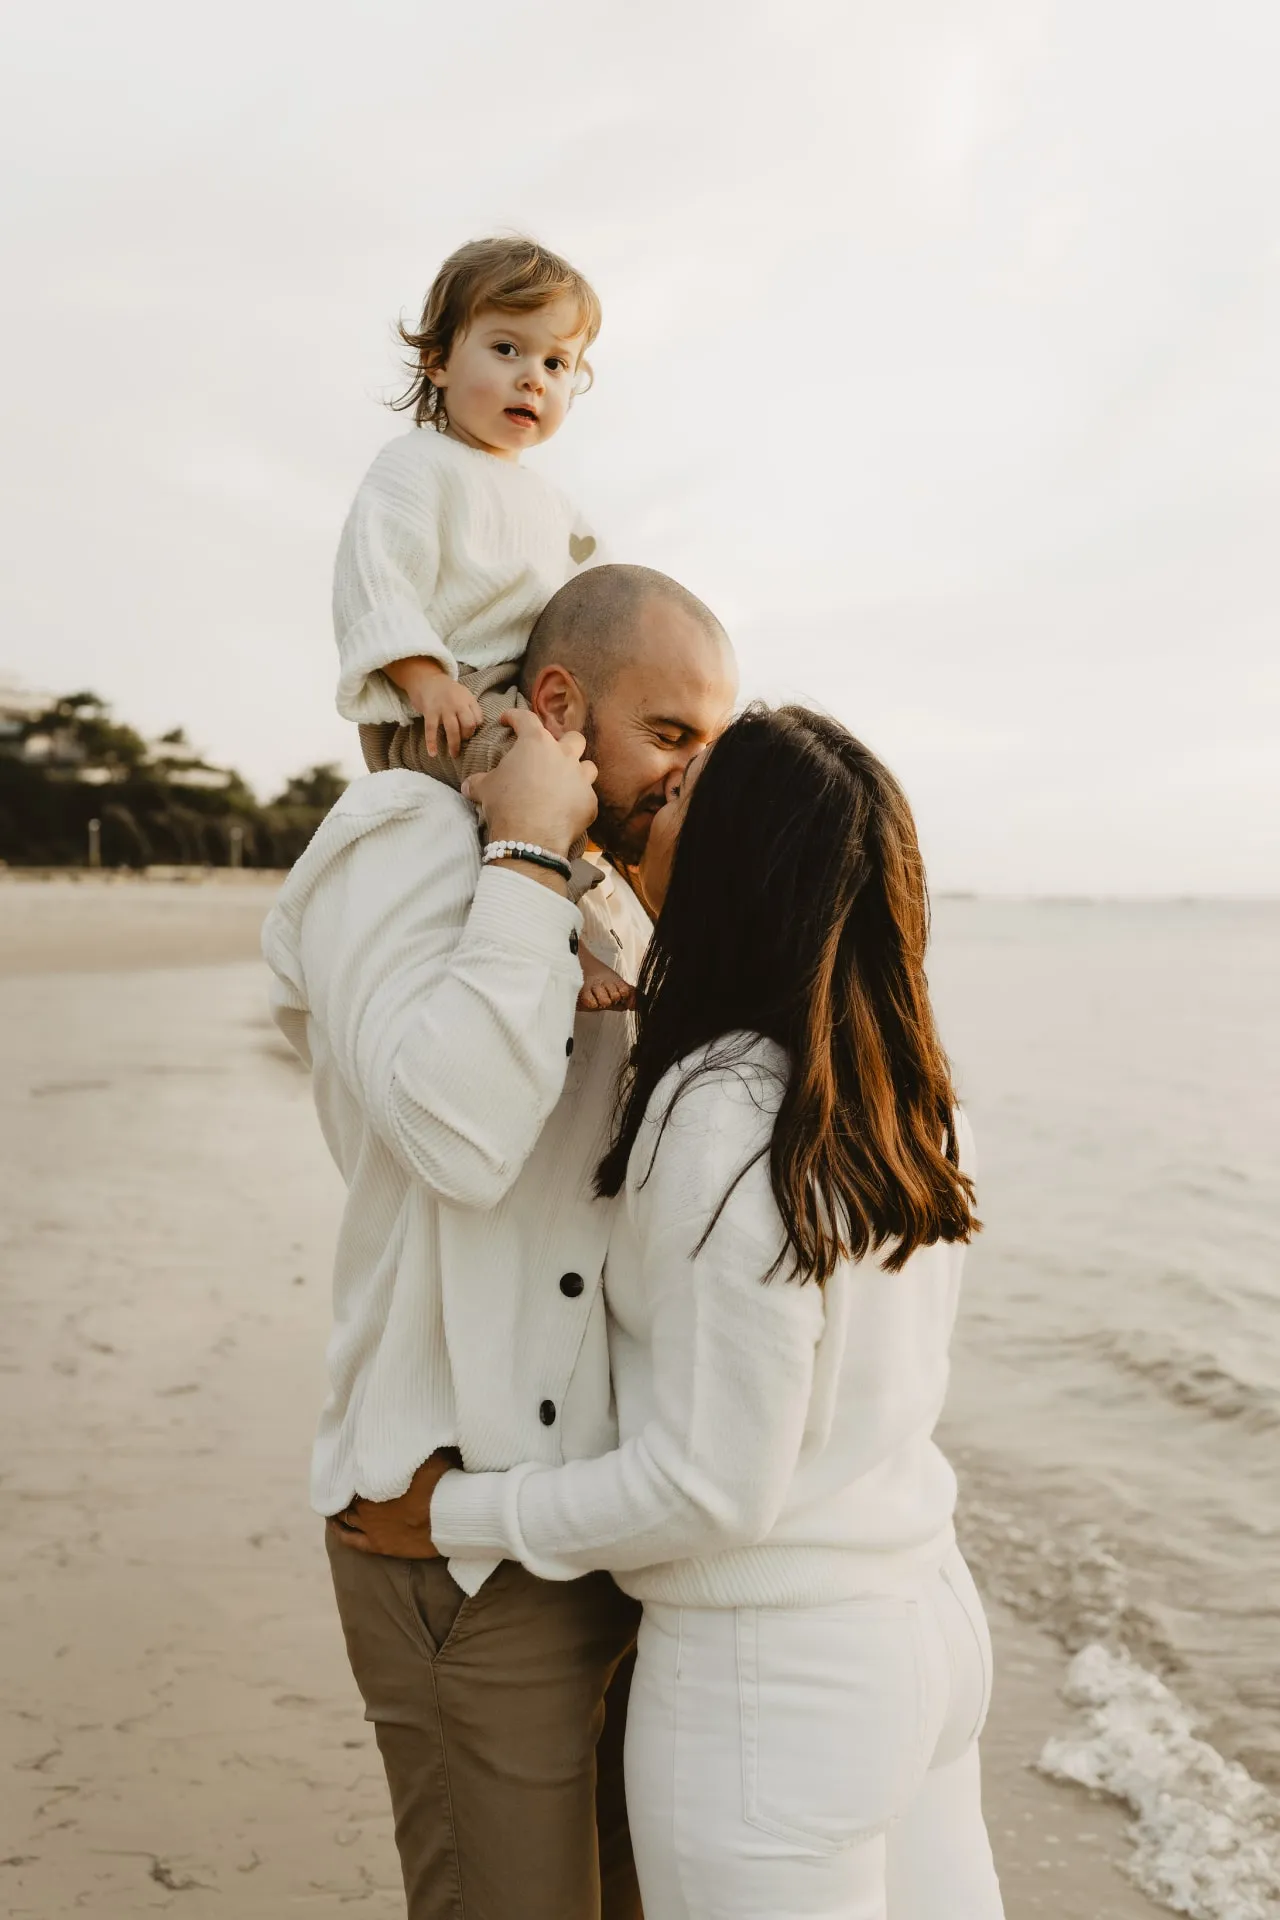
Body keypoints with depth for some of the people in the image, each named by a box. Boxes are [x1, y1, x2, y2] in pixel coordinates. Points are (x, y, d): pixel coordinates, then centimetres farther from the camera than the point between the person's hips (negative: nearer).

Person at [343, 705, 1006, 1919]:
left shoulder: (724, 1122, -25)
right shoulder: (906, 1092, -3)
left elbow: (711, 1487, -21)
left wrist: (457, 1516, -7)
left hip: (772, 1676, -7)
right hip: (928, 1616, 7)